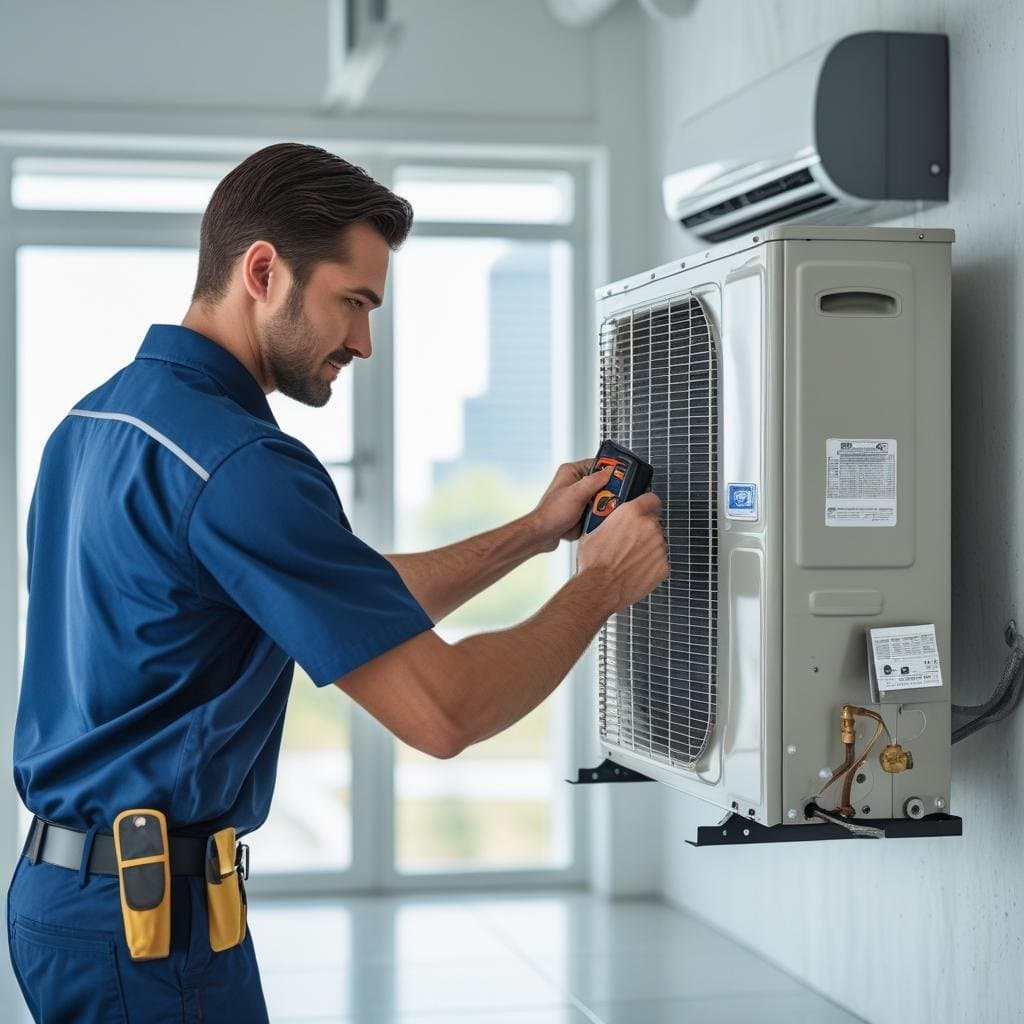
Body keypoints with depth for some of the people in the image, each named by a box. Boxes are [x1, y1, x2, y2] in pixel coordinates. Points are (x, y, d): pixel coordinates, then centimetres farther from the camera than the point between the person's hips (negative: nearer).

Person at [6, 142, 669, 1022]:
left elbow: (358, 608, 14)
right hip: (147, 913, -10)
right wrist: (600, 587, -8)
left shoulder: (96, 420, 8)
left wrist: (533, 532, 12)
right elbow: (442, 710, -22)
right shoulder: (234, 462, -22)